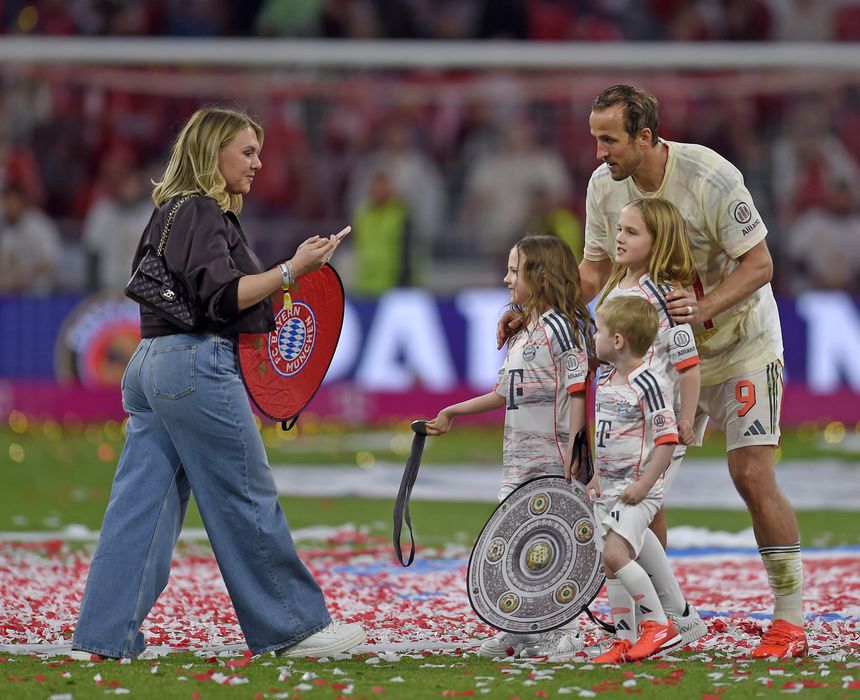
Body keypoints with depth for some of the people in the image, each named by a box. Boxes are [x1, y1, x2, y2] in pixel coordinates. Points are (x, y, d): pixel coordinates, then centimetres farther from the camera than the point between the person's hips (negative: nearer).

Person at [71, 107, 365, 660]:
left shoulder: (175, 211, 20)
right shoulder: (202, 213, -11)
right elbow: (223, 298, -19)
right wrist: (293, 269, -20)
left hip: (150, 364, 10)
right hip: (198, 367, -10)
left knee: (142, 504, 5)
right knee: (249, 501, -1)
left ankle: (106, 636, 1)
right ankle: (293, 626, 7)